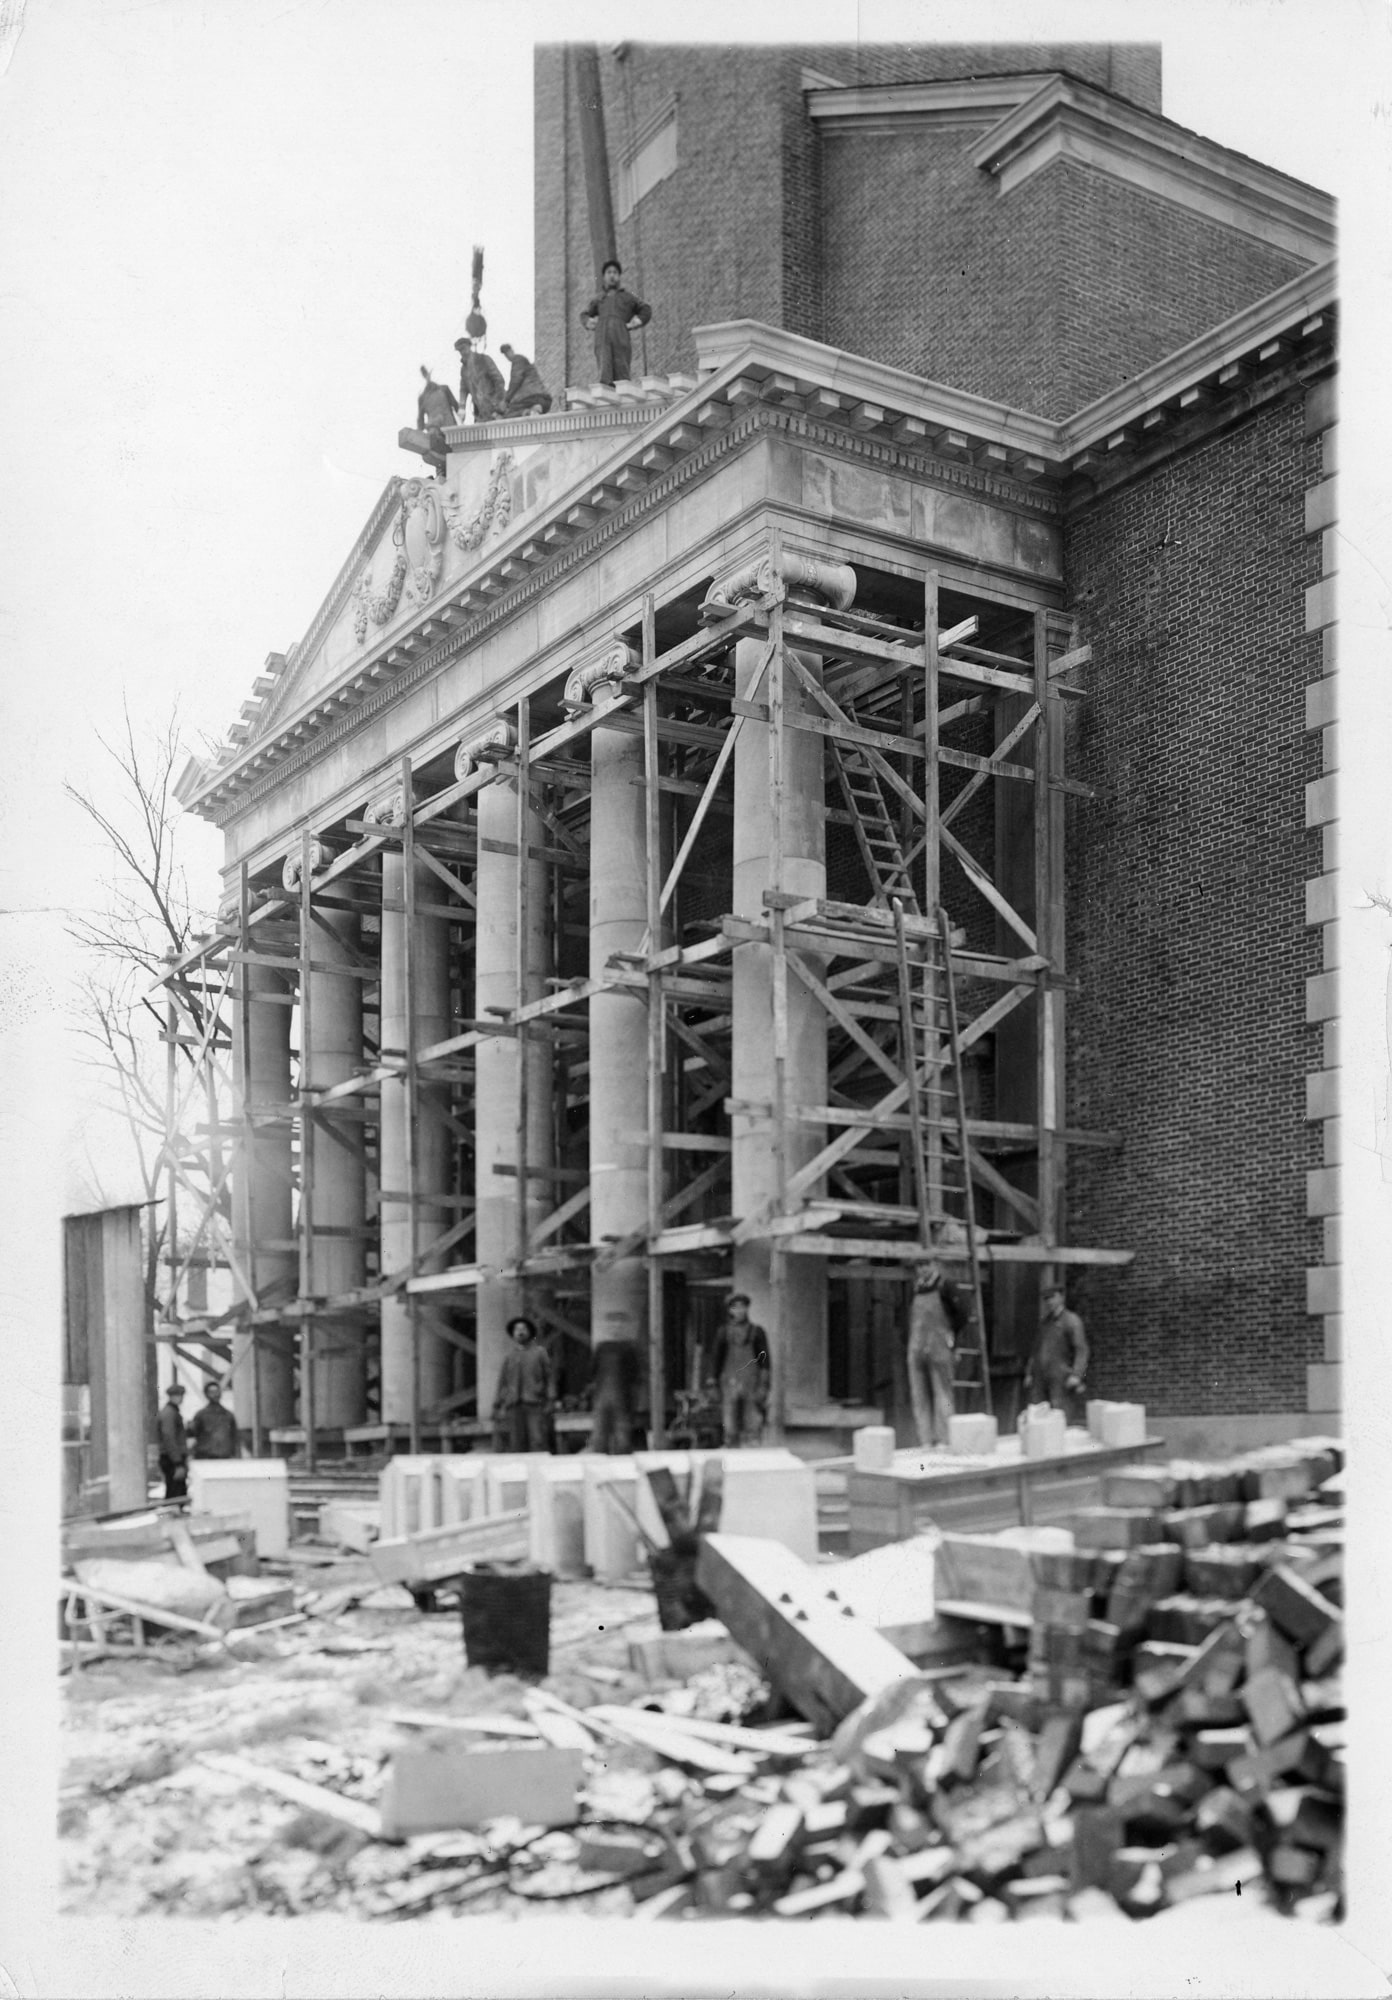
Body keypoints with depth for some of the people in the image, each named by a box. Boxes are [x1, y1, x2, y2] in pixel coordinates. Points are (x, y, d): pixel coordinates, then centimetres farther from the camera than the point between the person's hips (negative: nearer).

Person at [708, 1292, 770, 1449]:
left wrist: (763, 1387, -2)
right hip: (730, 1382, 1)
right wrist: (713, 1382, 7)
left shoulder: (757, 1332, 6)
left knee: (754, 1424, -5)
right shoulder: (723, 1333, 10)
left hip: (752, 1383, -1)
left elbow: (765, 1361, 5)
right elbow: (716, 1359, 13)